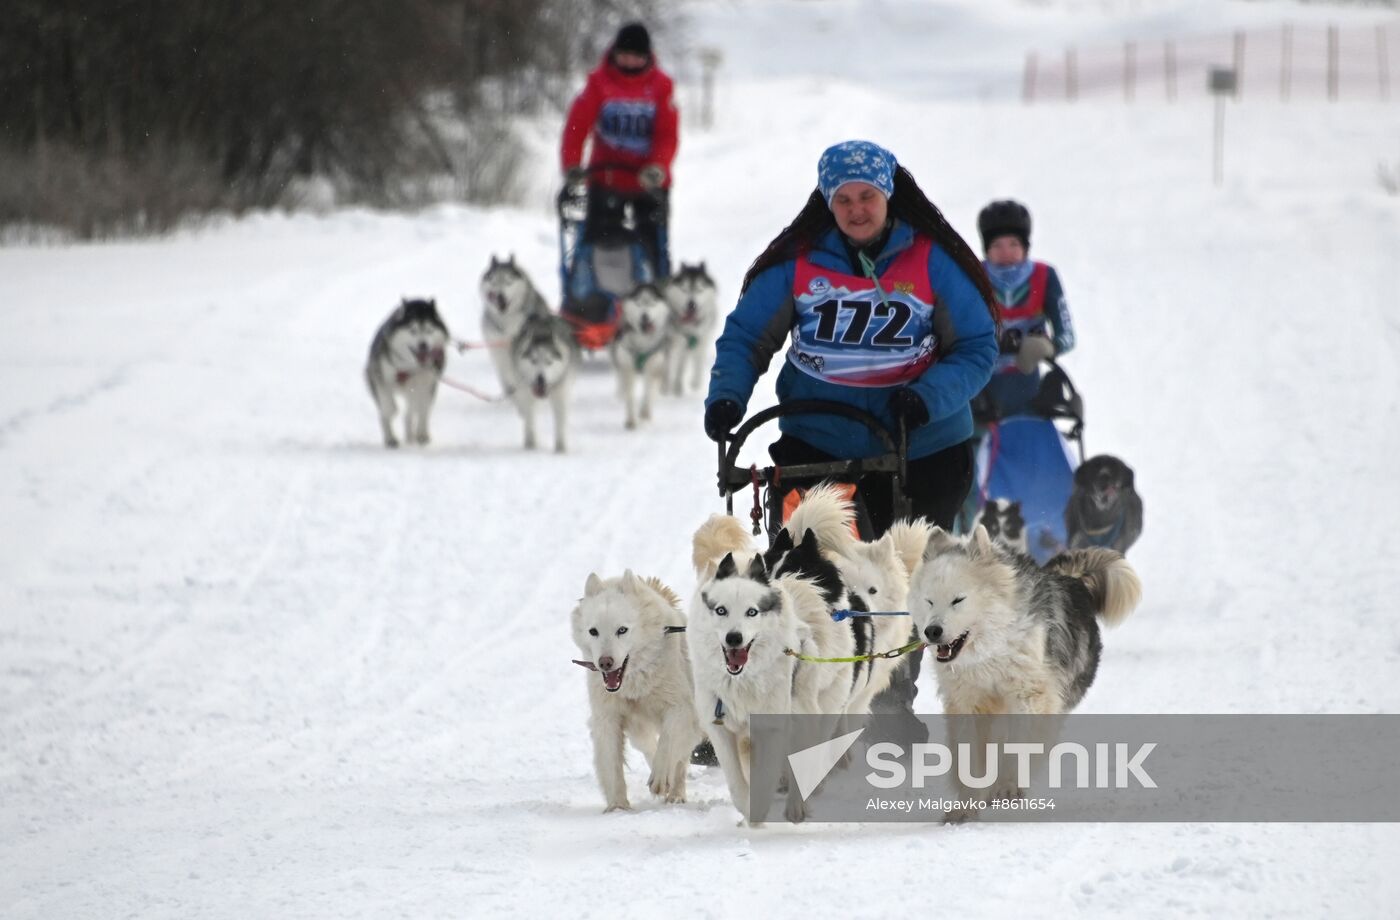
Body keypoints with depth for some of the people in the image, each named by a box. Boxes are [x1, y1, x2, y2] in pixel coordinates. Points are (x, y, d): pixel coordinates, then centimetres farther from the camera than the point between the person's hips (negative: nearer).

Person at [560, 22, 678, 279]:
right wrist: (571, 164, -17)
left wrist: (658, 167, -20)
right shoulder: (600, 82, -1)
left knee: (655, 246, 0)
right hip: (606, 178, -1)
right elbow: (578, 123, -6)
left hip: (647, 181, 1)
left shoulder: (660, 86, 1)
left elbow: (667, 133, -5)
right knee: (599, 239, -2)